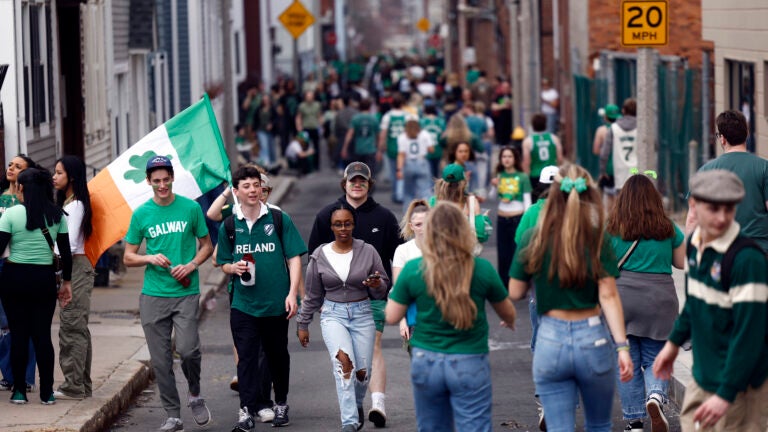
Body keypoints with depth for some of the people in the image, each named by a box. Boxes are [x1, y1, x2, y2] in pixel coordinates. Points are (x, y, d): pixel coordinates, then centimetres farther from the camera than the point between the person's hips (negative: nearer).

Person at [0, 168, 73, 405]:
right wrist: (67, 282, 12)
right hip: (44, 278, 2)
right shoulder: (57, 215, 2)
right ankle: (47, 392, 4)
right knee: (43, 334, 6)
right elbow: (66, 253, 4)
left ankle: (19, 391, 6)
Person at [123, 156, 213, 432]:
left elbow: (206, 245, 11)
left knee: (187, 349, -17)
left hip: (186, 292, -2)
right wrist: (150, 258, -10)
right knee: (160, 359, 2)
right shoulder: (141, 214, 5)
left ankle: (195, 394, 12)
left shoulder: (190, 208, 2)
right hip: (153, 295, 2)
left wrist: (192, 265, -8)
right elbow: (128, 257, 10)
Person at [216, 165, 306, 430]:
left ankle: (281, 404, 29)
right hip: (243, 305, 0)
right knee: (246, 357, -6)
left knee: (277, 356, 13)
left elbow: (294, 258, -1)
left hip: (276, 304, 0)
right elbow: (223, 263, 14)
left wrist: (292, 294, -10)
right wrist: (234, 268, -10)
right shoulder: (229, 226, 5)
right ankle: (247, 410, -7)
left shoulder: (279, 220, 0)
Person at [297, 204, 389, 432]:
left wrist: (377, 285, -16)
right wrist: (303, 325, 15)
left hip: (362, 314, 1)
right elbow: (312, 295, 12)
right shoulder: (319, 256, 2)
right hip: (333, 315, -1)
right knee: (343, 360, -25)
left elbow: (382, 291, 6)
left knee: (362, 371, 2)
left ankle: (357, 404, 38)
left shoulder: (368, 252, 0)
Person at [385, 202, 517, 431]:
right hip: (470, 363, -2)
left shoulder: (413, 270, -8)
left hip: (426, 361, 2)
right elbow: (508, 313, 8)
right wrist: (510, 322, 32)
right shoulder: (482, 269, -7)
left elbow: (392, 316, -1)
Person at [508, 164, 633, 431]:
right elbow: (608, 296, -9)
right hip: (593, 338, 0)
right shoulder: (597, 240, -5)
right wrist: (622, 346, -9)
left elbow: (515, 293, 3)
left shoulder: (532, 240, -3)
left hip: (550, 341, 0)